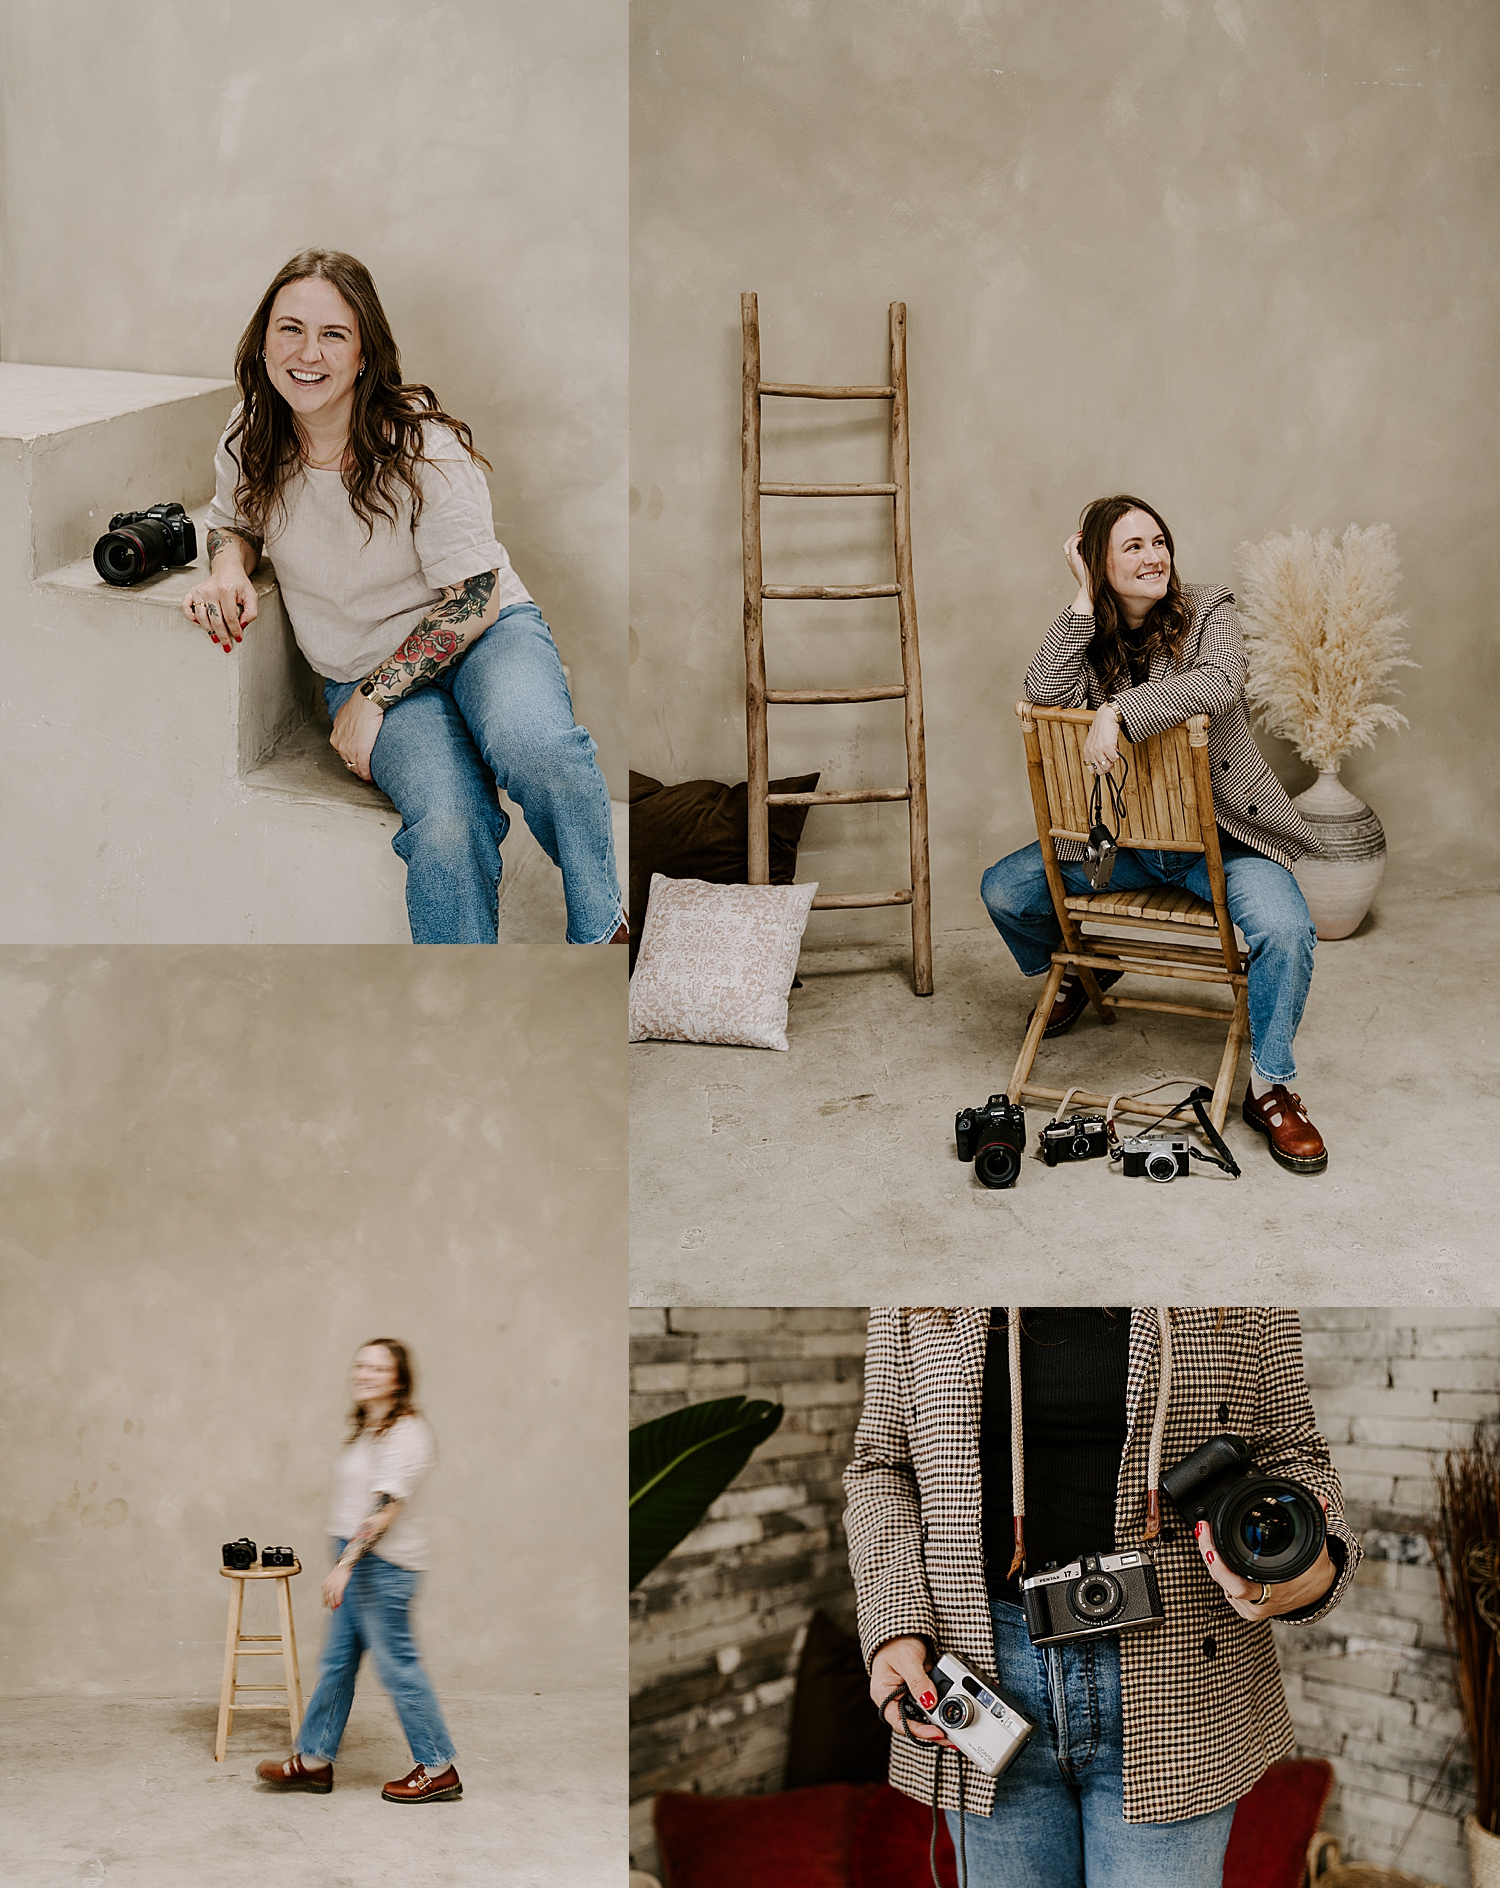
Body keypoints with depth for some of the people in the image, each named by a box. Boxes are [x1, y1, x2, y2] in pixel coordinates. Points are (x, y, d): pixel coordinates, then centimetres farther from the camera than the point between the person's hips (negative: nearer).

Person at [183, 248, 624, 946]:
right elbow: (233, 520, 20)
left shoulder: (422, 444, -16)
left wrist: (373, 697, -16)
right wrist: (228, 569, -5)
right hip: (364, 669, 2)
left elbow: (474, 600, -13)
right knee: (447, 825, -32)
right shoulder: (251, 439, -3)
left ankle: (602, 929, -16)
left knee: (532, 746, -40)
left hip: (484, 635, -2)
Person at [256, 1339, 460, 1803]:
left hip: (384, 1566, -10)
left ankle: (438, 1769, 8)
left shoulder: (405, 1434, -16)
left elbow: (386, 1506, -24)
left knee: (396, 1664, -2)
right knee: (337, 1661, 14)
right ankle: (314, 1760, 24)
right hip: (357, 1561, 10)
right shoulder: (366, 1430, 15)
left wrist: (346, 1563, -29)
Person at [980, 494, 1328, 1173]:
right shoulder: (1088, 634, 3)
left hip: (1220, 832, -3)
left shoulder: (1208, 613, -6)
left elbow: (1219, 684, -29)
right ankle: (1075, 970, 29)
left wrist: (1118, 710, -38)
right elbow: (1044, 694, -19)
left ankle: (1270, 1088, -8)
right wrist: (1084, 598, -18)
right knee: (1003, 889, -5)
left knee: (1285, 929, -30)